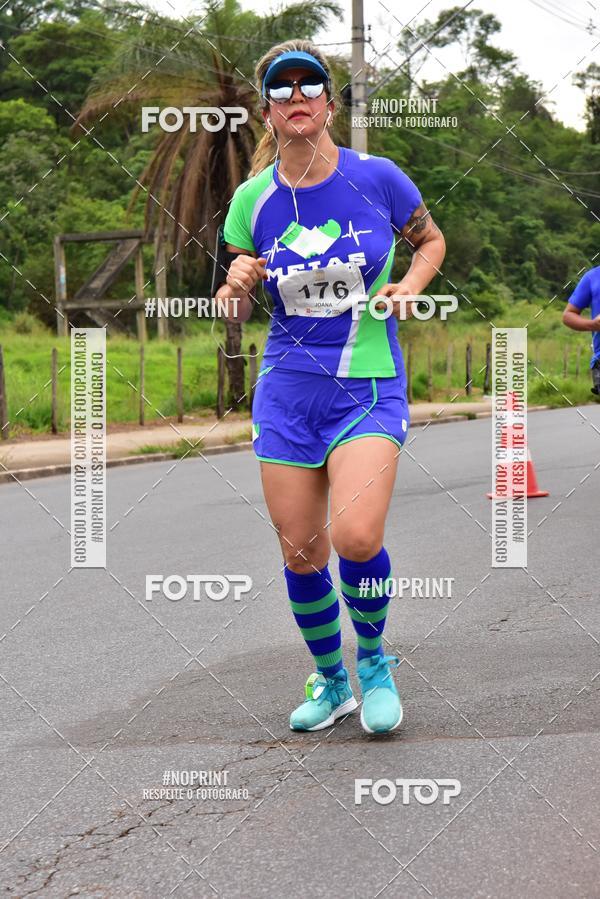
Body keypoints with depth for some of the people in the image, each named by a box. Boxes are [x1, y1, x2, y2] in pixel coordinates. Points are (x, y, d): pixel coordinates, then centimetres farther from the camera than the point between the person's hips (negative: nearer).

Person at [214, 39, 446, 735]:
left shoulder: (377, 178, -5)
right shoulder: (252, 199, 1)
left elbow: (431, 240, 14)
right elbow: (235, 311, 11)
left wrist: (409, 285, -6)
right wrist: (237, 284, -12)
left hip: (370, 384, -3)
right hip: (287, 388, 3)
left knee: (355, 536, -21)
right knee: (299, 551, 4)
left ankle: (373, 659, 7)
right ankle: (330, 681, 27)